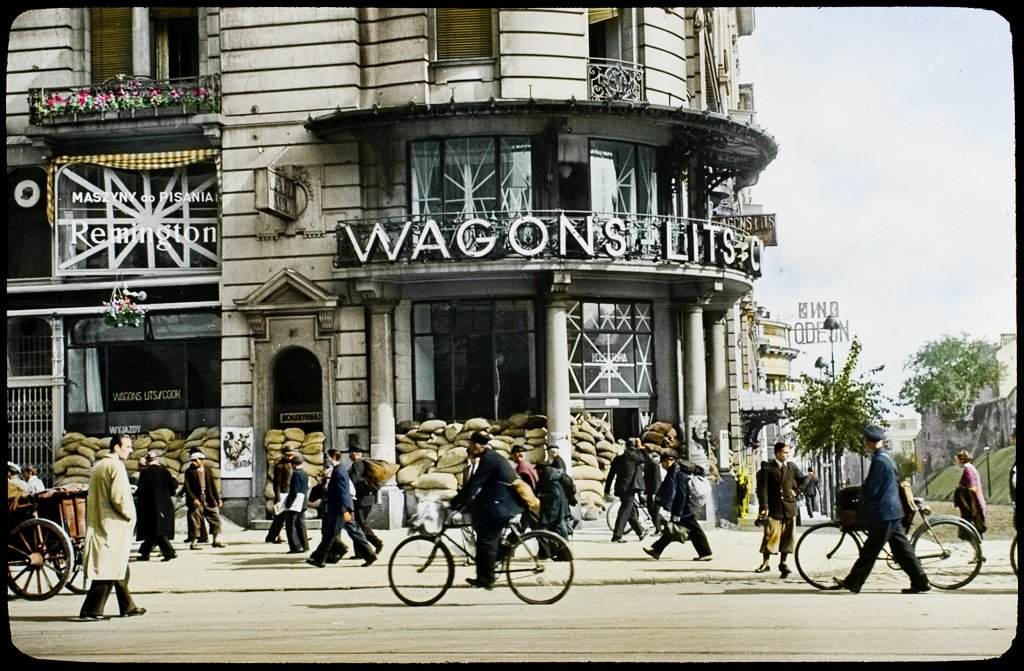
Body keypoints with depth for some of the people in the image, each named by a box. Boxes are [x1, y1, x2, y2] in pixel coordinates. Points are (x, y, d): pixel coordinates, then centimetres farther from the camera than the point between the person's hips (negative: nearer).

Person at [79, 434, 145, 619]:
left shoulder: (97, 466, 15)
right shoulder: (116, 466, -13)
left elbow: (92, 496, 17)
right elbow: (119, 497, -21)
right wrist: (129, 514, -6)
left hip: (98, 523, 10)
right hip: (113, 525, -10)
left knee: (119, 568, 15)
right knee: (108, 568, -7)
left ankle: (127, 607, 21)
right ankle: (91, 609, -9)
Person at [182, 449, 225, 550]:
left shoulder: (207, 470, 9)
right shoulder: (189, 472, -3)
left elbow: (213, 485, 11)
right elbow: (187, 487, -8)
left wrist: (218, 498, 7)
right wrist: (194, 499, -19)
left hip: (209, 499, 4)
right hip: (196, 500, -4)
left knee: (215, 518, 6)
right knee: (195, 520, -5)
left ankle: (215, 540, 16)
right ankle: (193, 542, 2)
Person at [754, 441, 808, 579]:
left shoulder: (792, 467, 8)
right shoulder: (768, 468, -5)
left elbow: (804, 479, 21)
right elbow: (762, 488, -9)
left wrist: (796, 491, 6)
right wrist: (764, 507, -17)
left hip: (789, 507, 4)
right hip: (774, 507, -4)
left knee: (787, 536, 6)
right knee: (770, 535, -3)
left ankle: (783, 563, 16)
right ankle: (765, 562, 7)